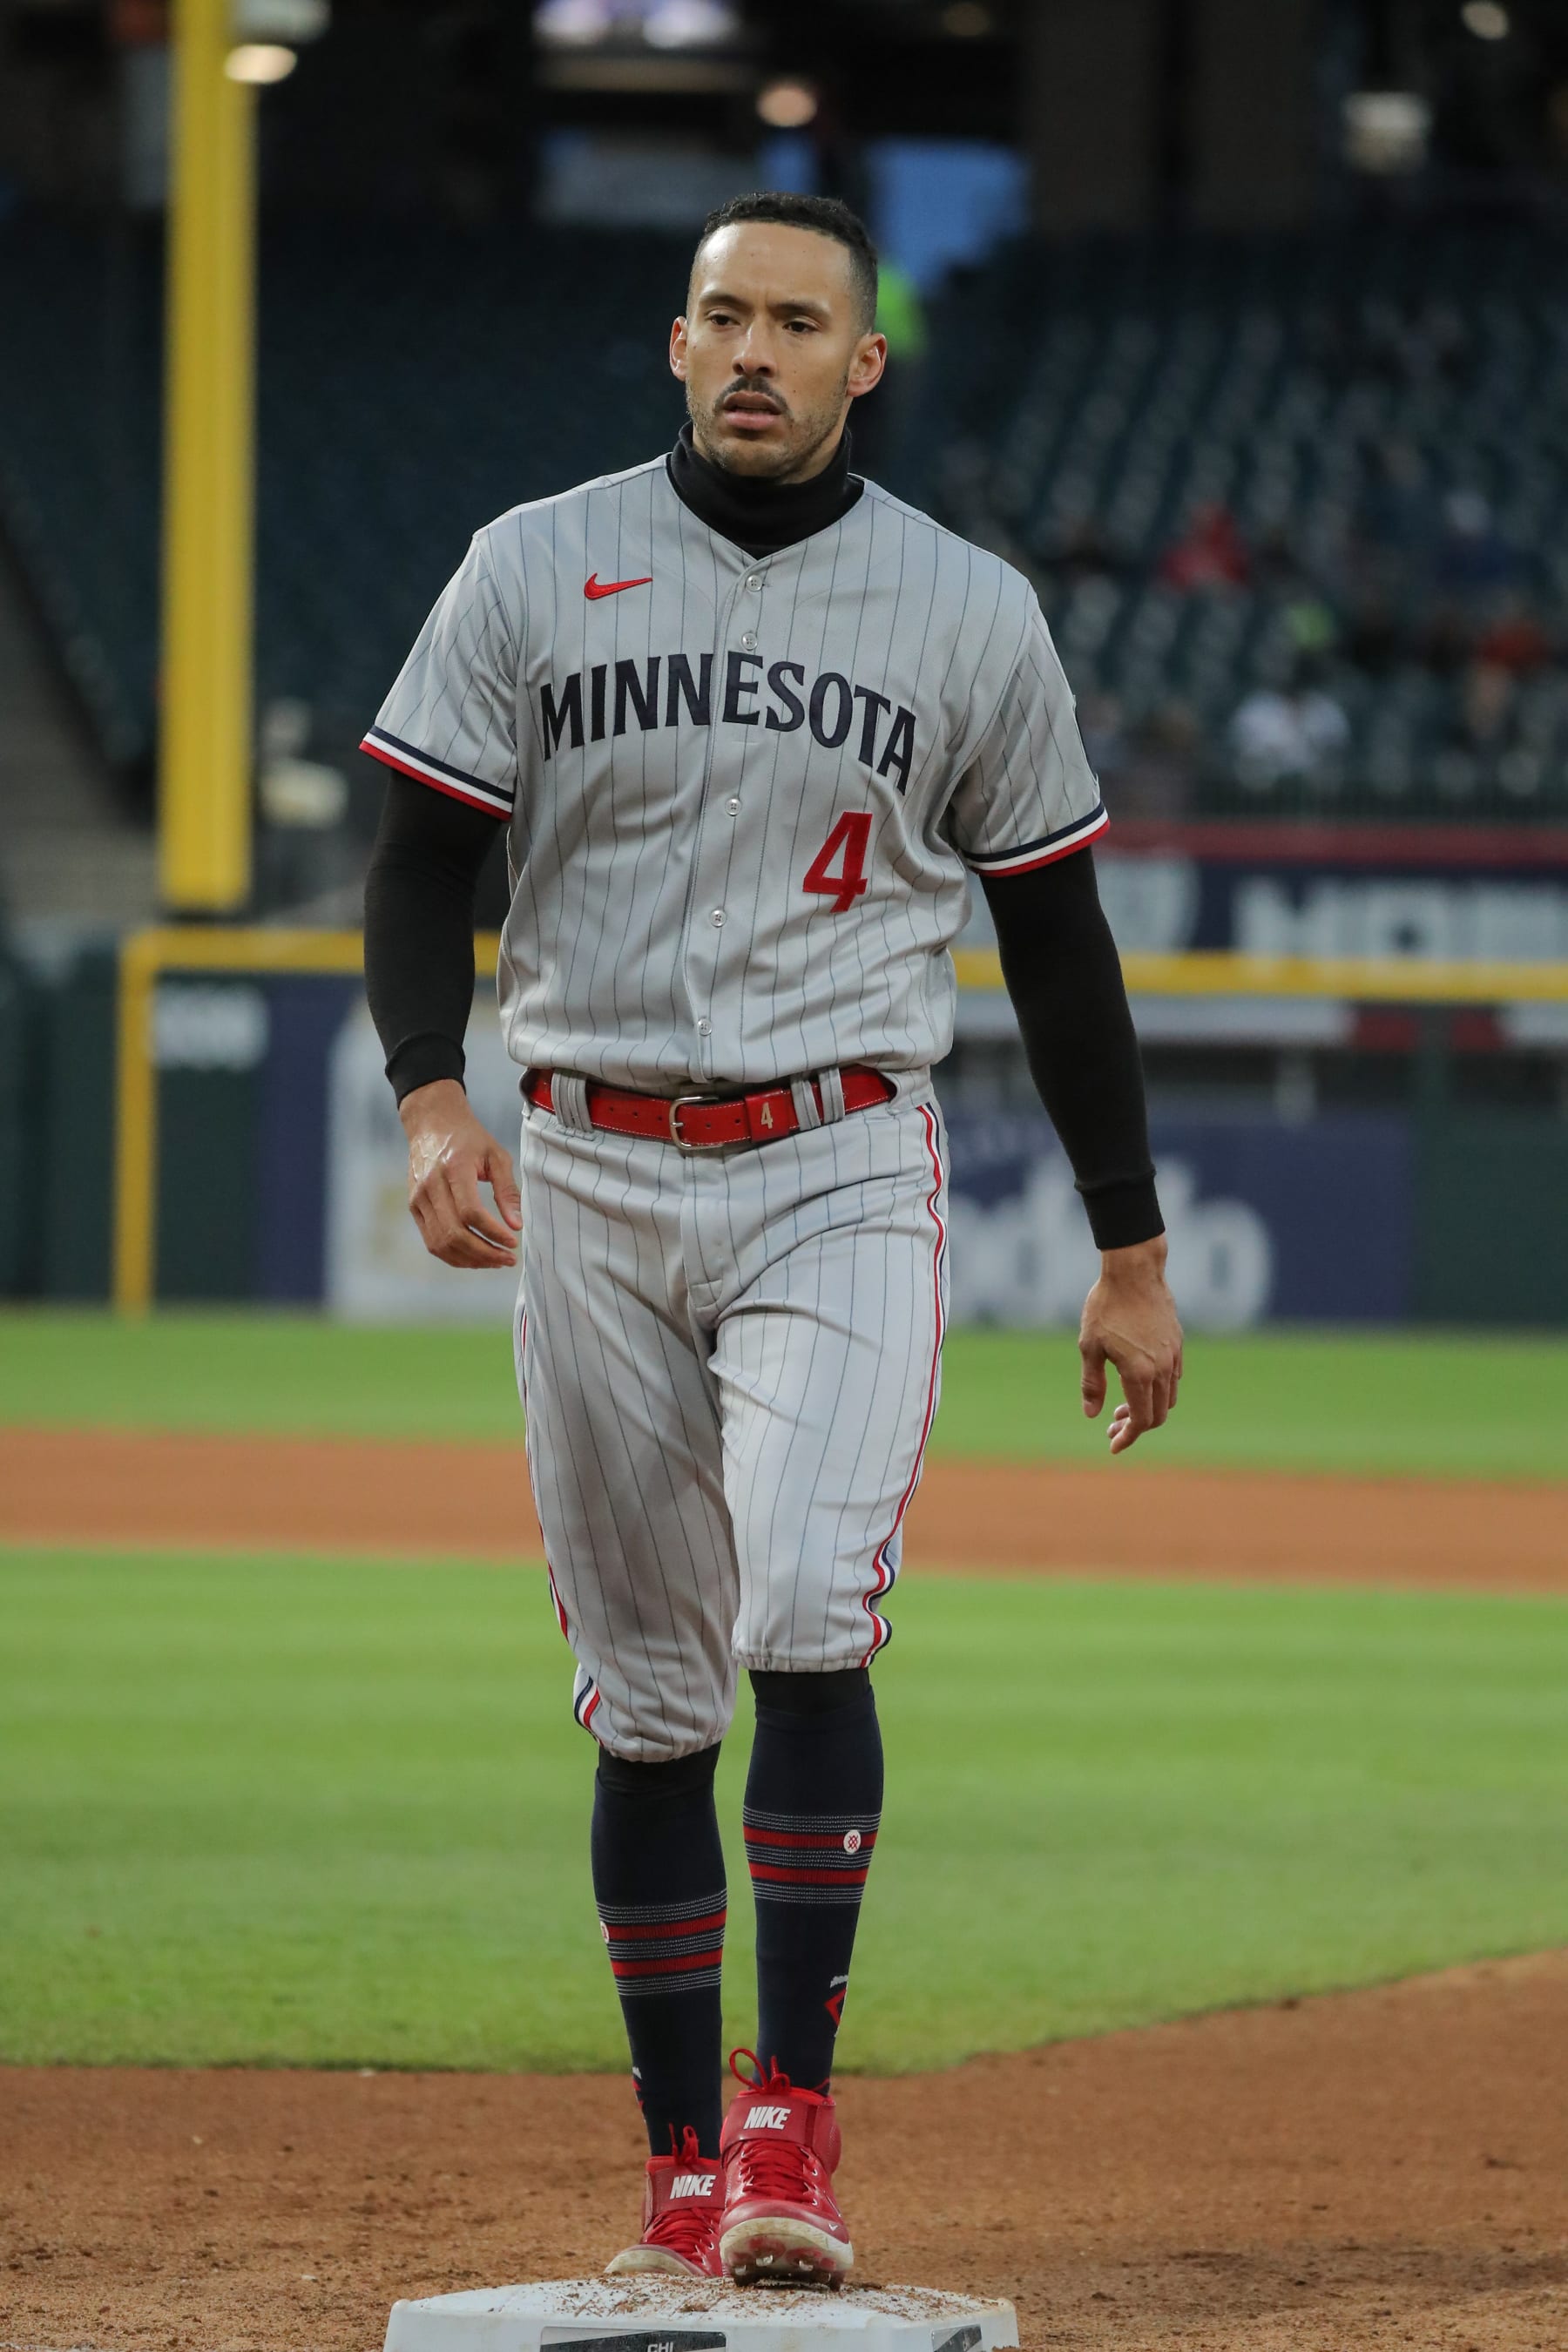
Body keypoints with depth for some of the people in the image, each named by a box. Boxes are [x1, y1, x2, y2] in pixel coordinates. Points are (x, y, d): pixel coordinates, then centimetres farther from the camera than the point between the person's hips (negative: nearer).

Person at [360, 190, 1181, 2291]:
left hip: (843, 1174, -2)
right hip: (592, 1175, 2)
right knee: (648, 1692, 5)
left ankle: (796, 2115, -18)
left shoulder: (971, 615, 4)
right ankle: (683, 2158, 13)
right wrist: (432, 1098, -16)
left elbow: (1058, 936, 9)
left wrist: (1133, 1253, 9)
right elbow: (423, 859, 2)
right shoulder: (534, 571, 4)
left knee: (810, 1615, -21)